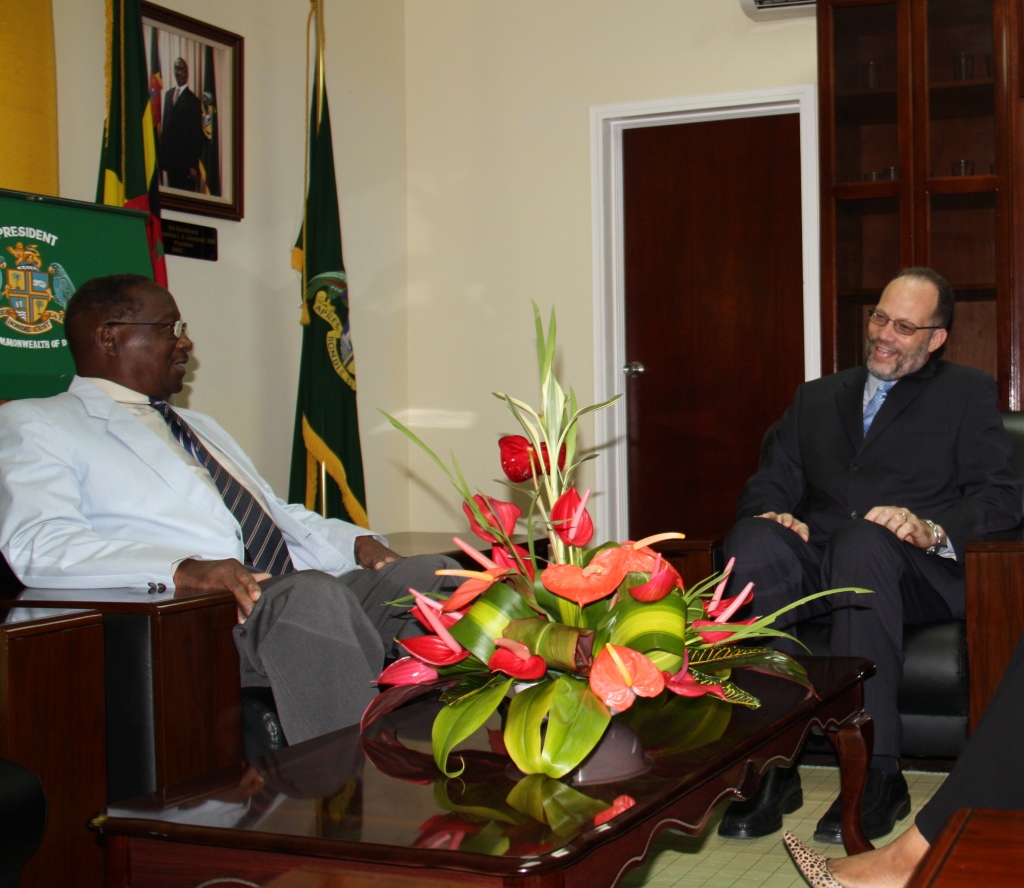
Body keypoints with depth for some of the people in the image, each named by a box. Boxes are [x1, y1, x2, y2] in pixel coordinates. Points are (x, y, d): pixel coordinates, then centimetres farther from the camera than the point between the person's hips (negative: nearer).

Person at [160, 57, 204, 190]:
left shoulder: (193, 100, -7)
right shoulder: (168, 94, 13)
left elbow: (197, 134, -7)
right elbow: (164, 124, 15)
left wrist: (193, 165, -11)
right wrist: (162, 155, 11)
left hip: (185, 161, -6)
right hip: (170, 159, 6)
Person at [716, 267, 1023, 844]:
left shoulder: (968, 394, 16)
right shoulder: (816, 398, 27)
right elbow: (770, 484, 17)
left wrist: (932, 529, -18)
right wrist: (771, 514, -8)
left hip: (917, 573, -3)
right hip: (816, 568, 3)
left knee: (864, 541, -38)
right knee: (753, 540, -31)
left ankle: (876, 773, -36)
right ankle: (771, 766, -31)